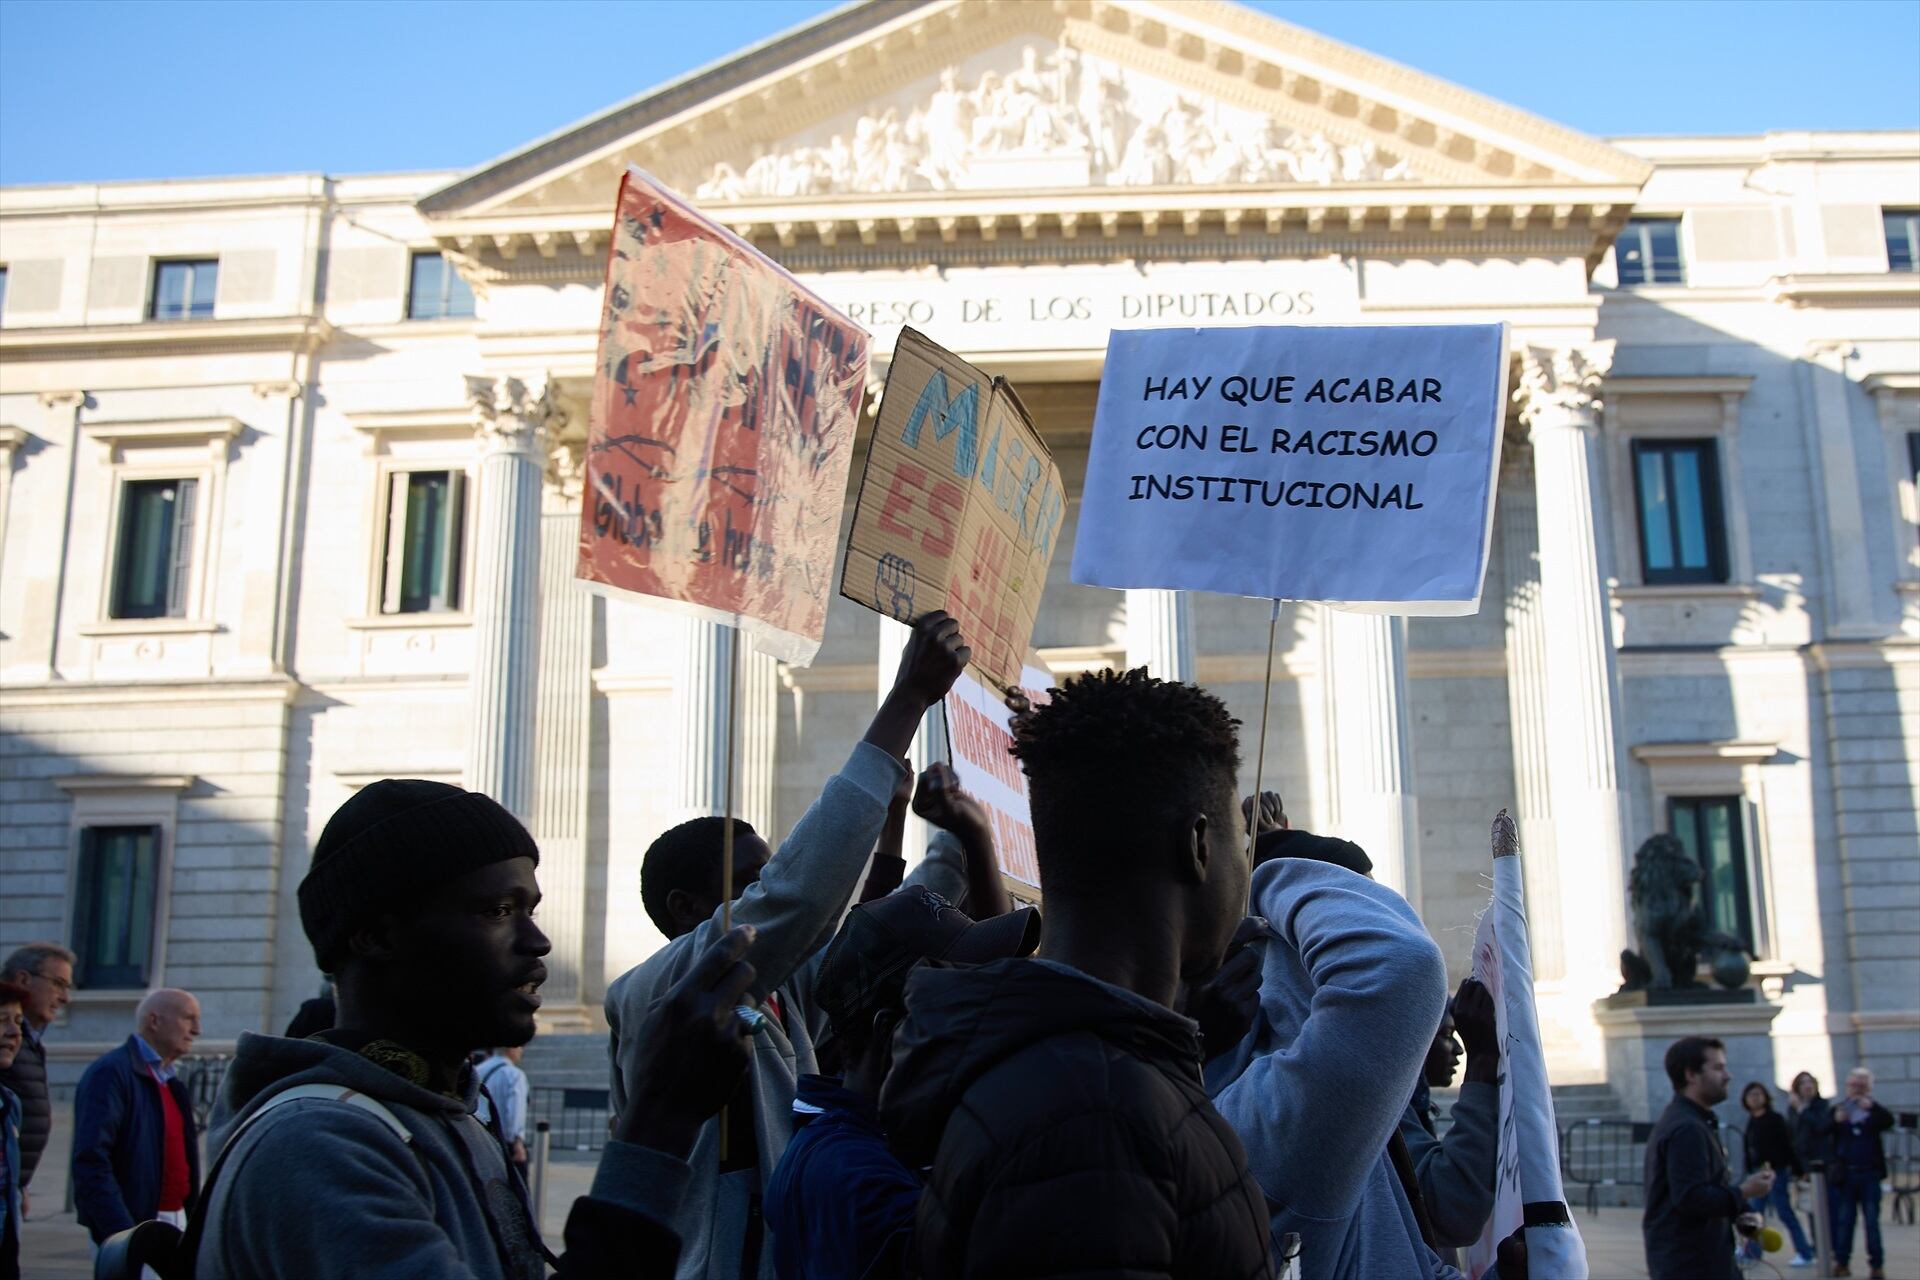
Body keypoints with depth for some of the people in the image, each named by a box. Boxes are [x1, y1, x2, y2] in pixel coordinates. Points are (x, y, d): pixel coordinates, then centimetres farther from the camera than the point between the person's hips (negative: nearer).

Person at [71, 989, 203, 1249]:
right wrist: (123, 1235, -23)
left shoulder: (172, 1082, 18)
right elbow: (91, 1162, -18)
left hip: (177, 1224, 8)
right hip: (132, 1227, -8)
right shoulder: (111, 1073, -10)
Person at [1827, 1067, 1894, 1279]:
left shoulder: (1875, 1110, 4)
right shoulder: (1839, 1108, 5)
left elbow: (1889, 1122, -15)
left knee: (1872, 1220, 1)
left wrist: (1871, 1107, -32)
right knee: (1844, 1220, 5)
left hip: (1869, 1174, -1)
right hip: (1845, 1174, 1)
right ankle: (1841, 1261, 9)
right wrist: (1836, 1120, -27)